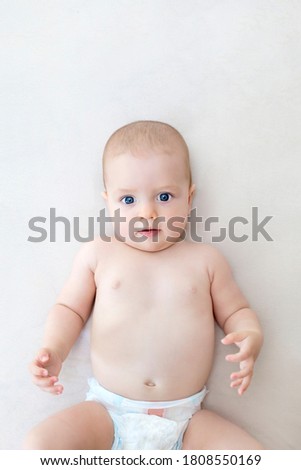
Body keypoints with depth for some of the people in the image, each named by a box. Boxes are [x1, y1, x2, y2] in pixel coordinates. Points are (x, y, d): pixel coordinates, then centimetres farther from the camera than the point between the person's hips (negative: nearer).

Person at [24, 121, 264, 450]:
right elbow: (69, 308, 11)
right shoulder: (97, 254, 5)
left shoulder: (205, 259, 5)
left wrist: (250, 337, -10)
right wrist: (53, 349, -9)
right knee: (38, 444, -21)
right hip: (107, 413, 0)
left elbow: (235, 312, 12)